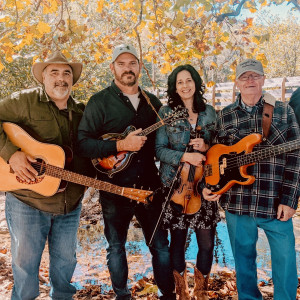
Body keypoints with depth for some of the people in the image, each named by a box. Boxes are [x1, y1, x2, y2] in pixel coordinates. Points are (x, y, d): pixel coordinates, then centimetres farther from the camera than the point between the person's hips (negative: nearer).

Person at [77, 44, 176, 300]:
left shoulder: (152, 102, 9)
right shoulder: (100, 102, -5)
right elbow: (83, 144, -15)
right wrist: (121, 145, -24)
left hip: (149, 185, 3)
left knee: (161, 246, 11)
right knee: (116, 247, 13)